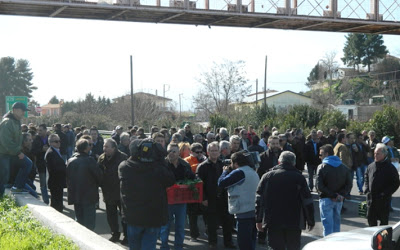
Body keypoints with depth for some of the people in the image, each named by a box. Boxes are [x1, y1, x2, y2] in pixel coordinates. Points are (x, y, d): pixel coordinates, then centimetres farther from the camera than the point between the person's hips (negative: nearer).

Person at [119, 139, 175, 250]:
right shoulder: (158, 169, -20)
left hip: (132, 217, 2)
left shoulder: (123, 167, -13)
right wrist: (161, 160, -3)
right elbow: (171, 180, -3)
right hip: (154, 218, -2)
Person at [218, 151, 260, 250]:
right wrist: (228, 171, 16)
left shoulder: (239, 172, -13)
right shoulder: (253, 172, 16)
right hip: (254, 211, 9)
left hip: (244, 213, -9)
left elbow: (221, 183, -13)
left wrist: (226, 171, 5)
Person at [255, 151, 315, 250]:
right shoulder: (299, 178, 0)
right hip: (294, 223, -1)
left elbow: (259, 199, 4)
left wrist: (259, 220, 10)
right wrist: (311, 221, 9)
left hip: (273, 222, 1)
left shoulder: (267, 176, 5)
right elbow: (307, 202, 0)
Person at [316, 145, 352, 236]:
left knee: (327, 224, -2)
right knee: (336, 222, 16)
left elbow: (319, 185, -17)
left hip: (326, 199, -5)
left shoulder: (322, 167, -8)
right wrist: (341, 194, -7)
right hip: (339, 200, 5)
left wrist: (333, 195, -14)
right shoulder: (344, 167, 8)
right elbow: (349, 184, 1)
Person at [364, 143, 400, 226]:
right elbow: (366, 178, 20)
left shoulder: (390, 168, -10)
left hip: (383, 200, -5)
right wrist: (367, 190, 6)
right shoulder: (371, 166, 6)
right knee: (371, 219, 14)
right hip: (371, 198, 5)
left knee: (383, 220, 6)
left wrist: (385, 194, -17)